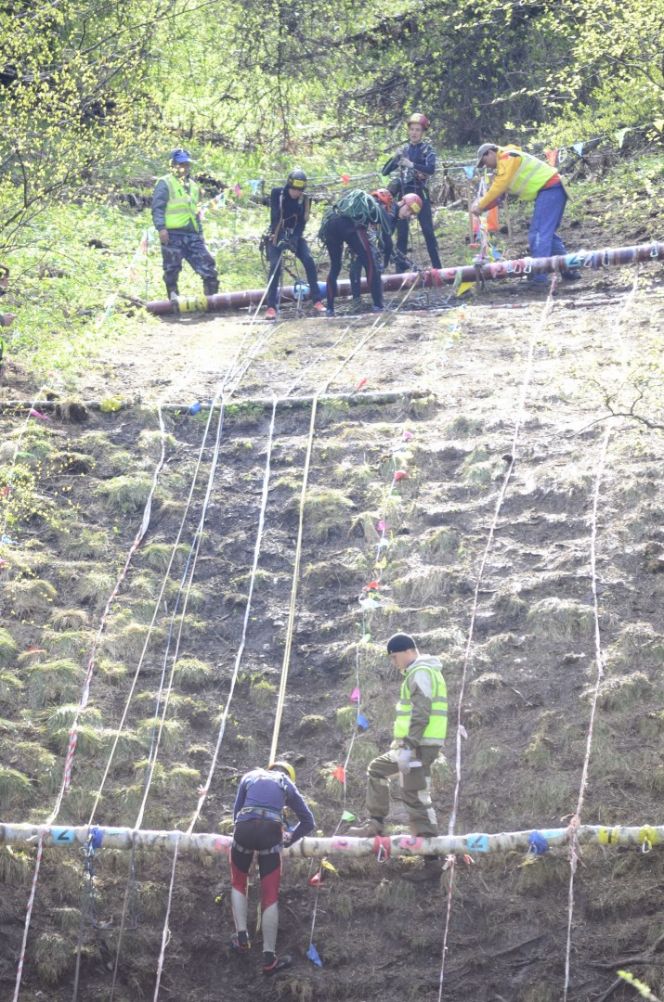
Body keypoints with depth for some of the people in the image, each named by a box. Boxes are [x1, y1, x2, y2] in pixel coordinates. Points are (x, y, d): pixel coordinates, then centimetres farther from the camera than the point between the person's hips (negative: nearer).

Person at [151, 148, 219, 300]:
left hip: (193, 235, 6)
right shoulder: (165, 183, 1)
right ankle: (173, 299, 7)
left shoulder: (193, 185, 23)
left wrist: (200, 233, 22)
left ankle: (212, 297, 0)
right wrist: (161, 228, -19)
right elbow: (157, 208, -7)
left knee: (207, 265, -3)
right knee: (172, 270, -1)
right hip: (173, 234, -6)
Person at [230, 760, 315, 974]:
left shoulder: (250, 777, 28)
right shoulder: (287, 785, 26)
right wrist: (289, 839, 38)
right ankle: (269, 958, 2)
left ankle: (242, 938, 11)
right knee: (270, 896, 3)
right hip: (271, 832, -1)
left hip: (243, 828, 1)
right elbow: (308, 822, 27)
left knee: (238, 883, 24)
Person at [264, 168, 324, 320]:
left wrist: (294, 237, -29)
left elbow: (302, 221, -11)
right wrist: (282, 235, -35)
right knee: (275, 266, -20)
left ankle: (317, 301, -14)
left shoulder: (304, 200, -5)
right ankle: (271, 307, -17)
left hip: (295, 234, 2)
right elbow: (275, 216, -21)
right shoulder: (277, 194, -12)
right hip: (277, 234, -2)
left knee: (309, 261, -19)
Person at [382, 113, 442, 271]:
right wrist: (394, 158, -10)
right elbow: (385, 171, 8)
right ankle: (400, 266, 5)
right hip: (403, 194, 3)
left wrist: (412, 165, -27)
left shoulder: (428, 149, 2)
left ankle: (437, 266, -5)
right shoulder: (403, 150, 12)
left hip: (420, 194, -3)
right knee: (401, 232, 1)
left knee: (428, 231, -7)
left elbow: (431, 169, -16)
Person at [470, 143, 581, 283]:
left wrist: (481, 205, -8)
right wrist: (481, 205, 3)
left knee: (538, 234, -14)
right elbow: (499, 192, 18)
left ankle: (539, 276, -19)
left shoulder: (507, 157, -6)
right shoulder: (507, 162, 25)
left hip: (549, 189, -11)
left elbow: (499, 186, -15)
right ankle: (569, 269, 20)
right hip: (555, 191, 11)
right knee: (547, 233, 18)